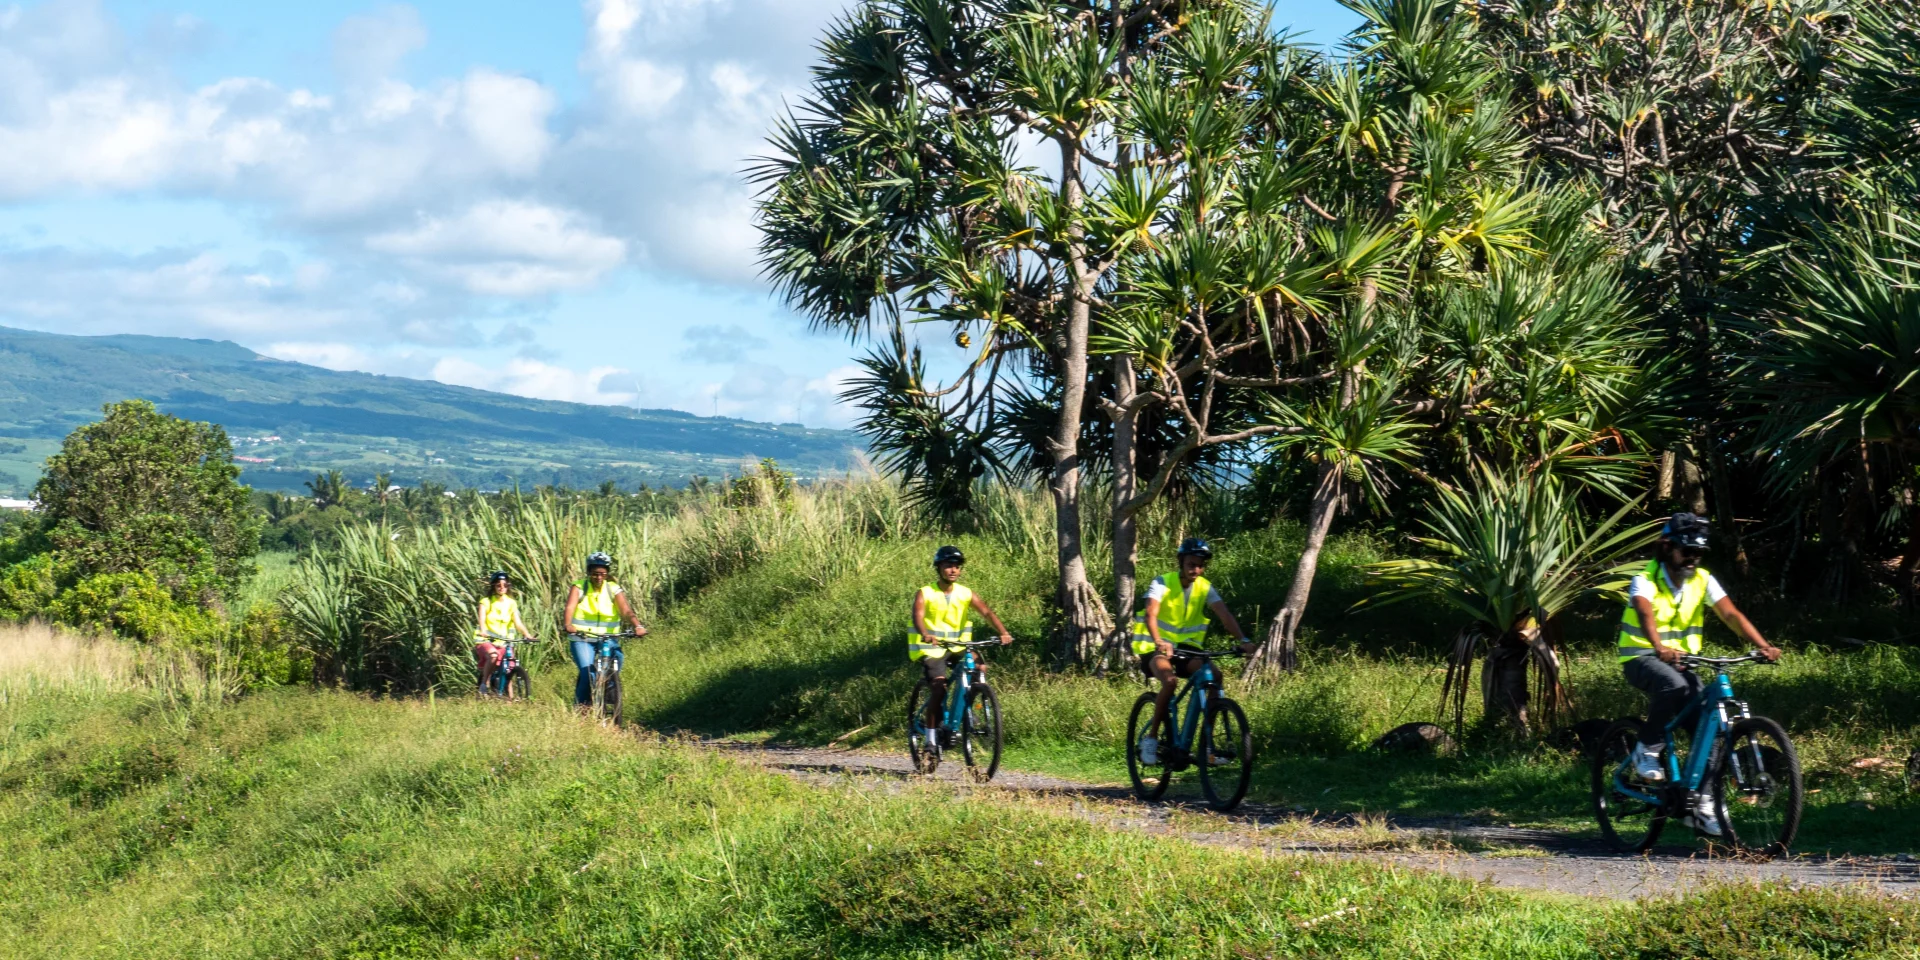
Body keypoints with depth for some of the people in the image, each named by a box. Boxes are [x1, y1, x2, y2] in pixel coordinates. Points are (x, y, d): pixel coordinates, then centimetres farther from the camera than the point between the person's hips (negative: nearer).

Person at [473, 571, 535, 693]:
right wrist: (483, 631, -39)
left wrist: (527, 634, -24)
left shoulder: (511, 603, 7)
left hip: (502, 643, 4)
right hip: (484, 640, -4)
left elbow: (517, 622, -4)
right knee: (493, 655, -34)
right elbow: (481, 618, -17)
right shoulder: (486, 602, -1)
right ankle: (484, 683, -18)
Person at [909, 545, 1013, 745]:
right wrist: (926, 635, -45)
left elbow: (987, 612, -11)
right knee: (939, 686, -22)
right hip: (932, 648, -4)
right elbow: (918, 617, -23)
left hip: (957, 647, 4)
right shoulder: (925, 594, -7)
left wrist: (1003, 633, -30)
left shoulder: (966, 594, 0)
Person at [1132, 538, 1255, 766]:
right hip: (1156, 648, -4)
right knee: (1170, 681, -34)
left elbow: (1224, 614, -14)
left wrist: (1243, 640, -31)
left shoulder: (1205, 588, -2)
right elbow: (1150, 614, -29)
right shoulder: (1162, 583, -14)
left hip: (1186, 647, 4)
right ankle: (1152, 736, -18)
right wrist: (1159, 642, -48)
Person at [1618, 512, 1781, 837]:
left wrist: (1762, 646, -30)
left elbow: (1731, 615, -14)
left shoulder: (1702, 580, -3)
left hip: (1680, 660, 5)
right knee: (1673, 685, -38)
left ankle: (1702, 805, -2)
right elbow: (1645, 614, -36)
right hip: (1642, 658, -5)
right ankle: (1647, 751, -17)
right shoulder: (1646, 580, -16)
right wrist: (1660, 648, -56)